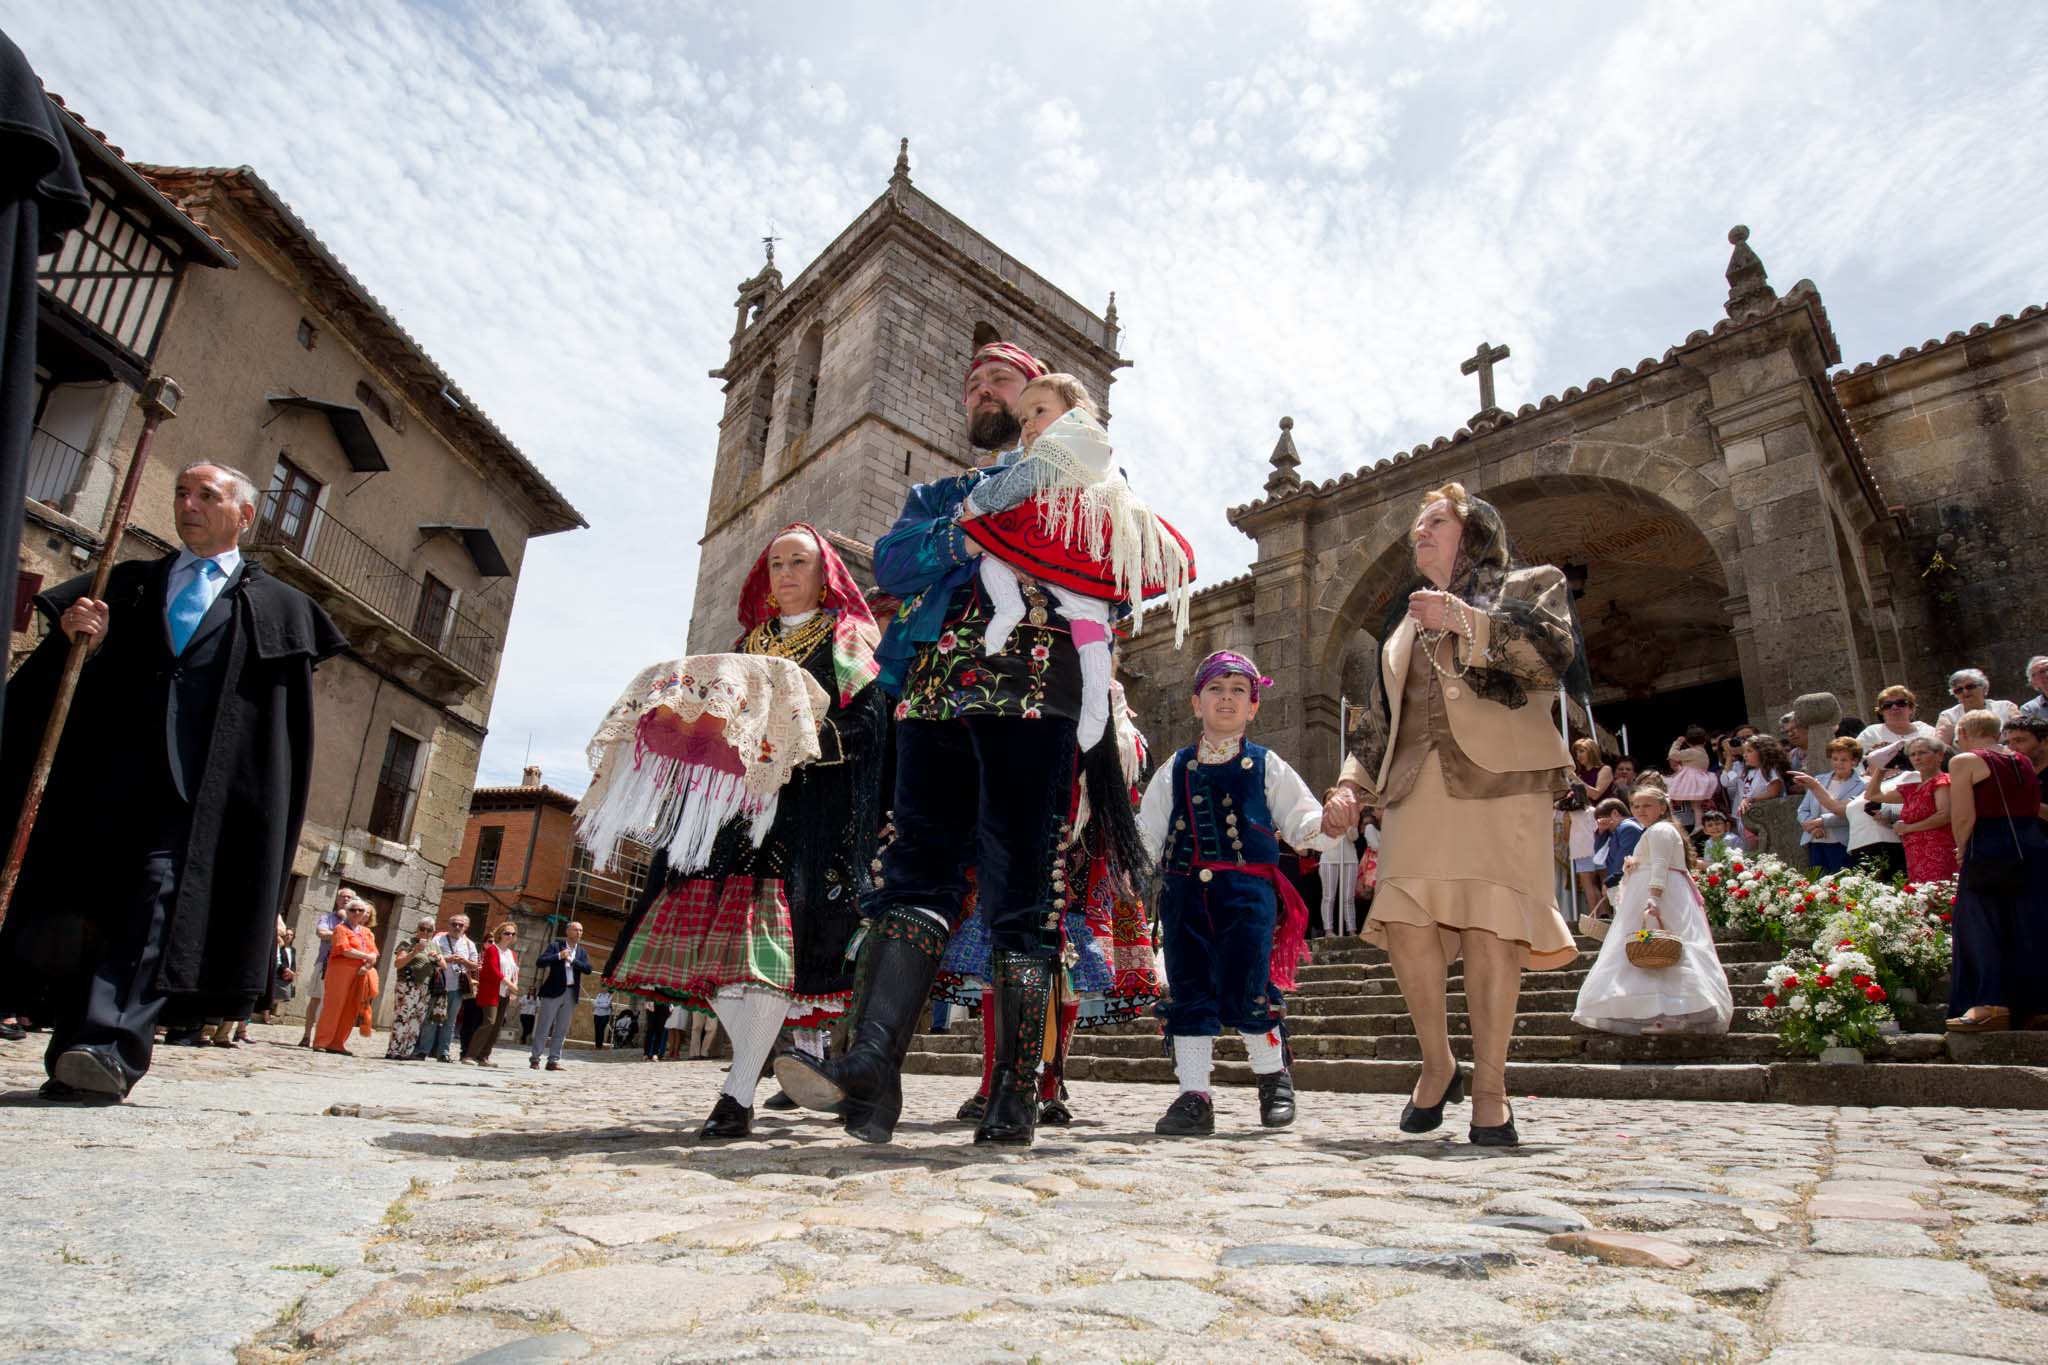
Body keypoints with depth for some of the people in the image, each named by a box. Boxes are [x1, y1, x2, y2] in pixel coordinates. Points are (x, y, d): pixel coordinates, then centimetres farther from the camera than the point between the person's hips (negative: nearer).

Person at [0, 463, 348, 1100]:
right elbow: (59, 677, 15)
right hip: (104, 775, 4)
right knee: (80, 911, 4)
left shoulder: (278, 608, 11)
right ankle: (70, 1061, 12)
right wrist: (82, 640, -6)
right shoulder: (128, 583, 21)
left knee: (159, 900, -16)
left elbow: (283, 719, 5)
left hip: (195, 787, -3)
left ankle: (110, 1049, -21)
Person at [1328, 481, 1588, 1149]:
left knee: (1489, 925, -12)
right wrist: (1353, 781, 14)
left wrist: (1467, 623, -13)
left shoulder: (1529, 585, 16)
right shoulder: (1404, 619, 30)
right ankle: (1437, 1064, 8)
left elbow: (1554, 654, -5)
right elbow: (1380, 717, 27)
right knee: (1405, 923, -10)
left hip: (1498, 777, -4)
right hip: (1416, 784, 4)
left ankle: (1489, 1086, -2)